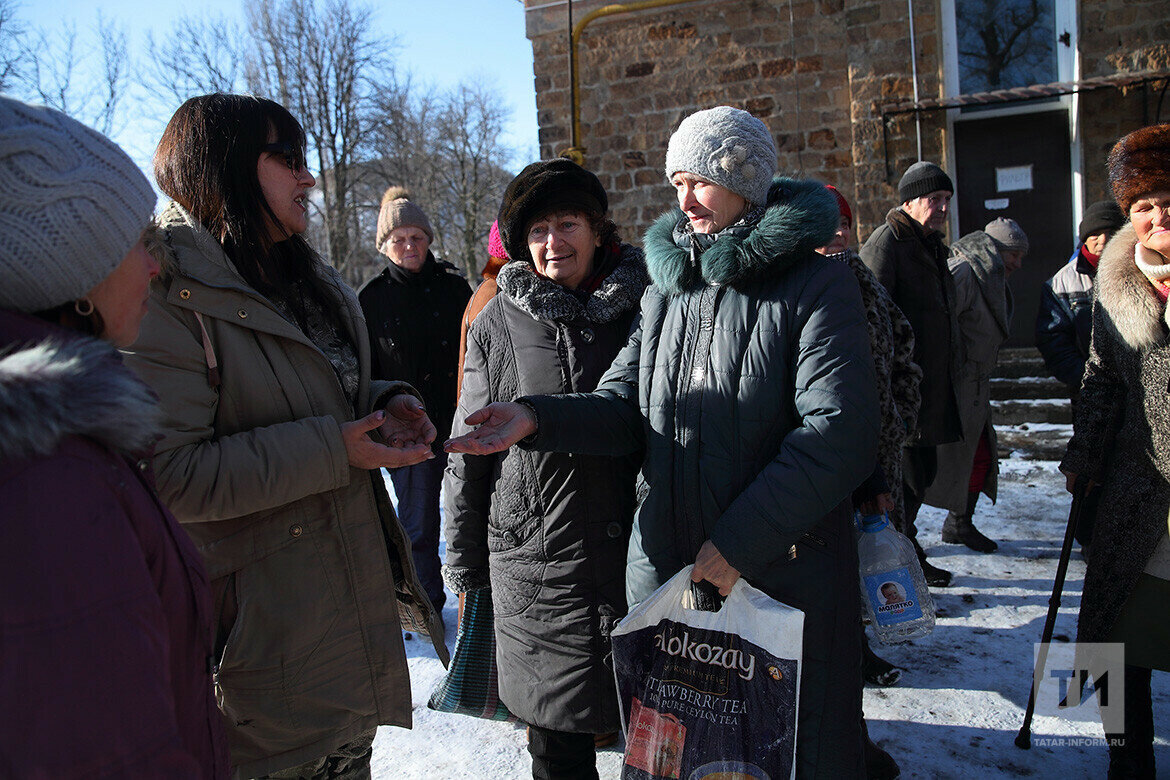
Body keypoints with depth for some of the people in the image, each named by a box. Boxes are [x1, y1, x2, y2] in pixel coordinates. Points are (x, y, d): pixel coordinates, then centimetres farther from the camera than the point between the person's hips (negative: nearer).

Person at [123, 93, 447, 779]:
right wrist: (329, 451, -24)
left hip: (354, 587, 8)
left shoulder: (302, 274, 12)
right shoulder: (168, 292, -17)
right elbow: (166, 475, -24)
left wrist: (385, 403, 1)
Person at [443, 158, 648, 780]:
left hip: (636, 550, 1)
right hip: (534, 560, 0)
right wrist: (464, 565, 6)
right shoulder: (497, 324, 0)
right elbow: (469, 450, 5)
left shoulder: (640, 309, 2)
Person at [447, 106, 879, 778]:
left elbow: (838, 434, -18)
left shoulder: (816, 284, -9)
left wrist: (739, 542, -21)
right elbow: (624, 407, 7)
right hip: (666, 567, 5)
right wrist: (538, 419, -12)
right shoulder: (665, 289, 10)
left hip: (784, 574, -5)